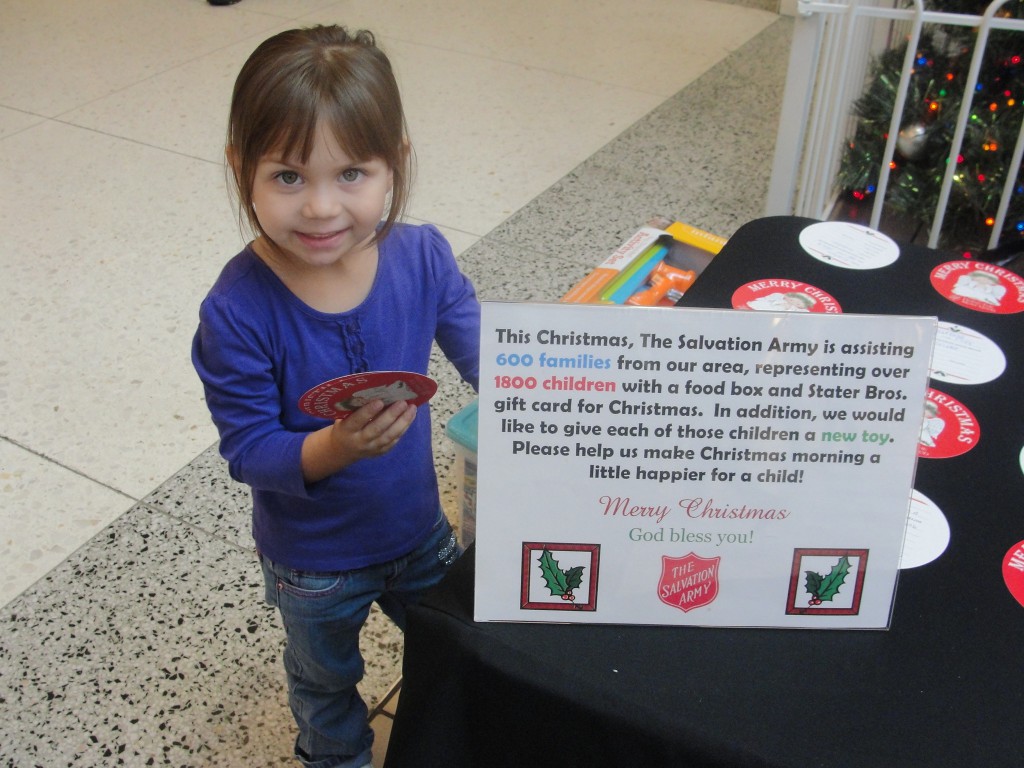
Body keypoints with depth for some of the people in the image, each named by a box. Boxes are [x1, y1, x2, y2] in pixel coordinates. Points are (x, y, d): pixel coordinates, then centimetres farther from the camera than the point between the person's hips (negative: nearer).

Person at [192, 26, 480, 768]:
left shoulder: (422, 257, -22)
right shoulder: (237, 314, -31)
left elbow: (480, 350, -8)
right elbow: (249, 450, -25)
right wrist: (331, 449, -43)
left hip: (420, 527, 4)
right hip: (314, 562, -3)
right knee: (325, 679, 29)